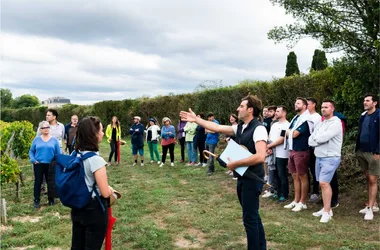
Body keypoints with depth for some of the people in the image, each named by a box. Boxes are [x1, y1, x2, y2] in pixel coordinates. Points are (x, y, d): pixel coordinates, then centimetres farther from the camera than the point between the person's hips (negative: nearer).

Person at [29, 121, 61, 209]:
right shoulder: (36, 139, 3)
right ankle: (36, 201, 13)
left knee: (50, 182, 8)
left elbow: (58, 153, 3)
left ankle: (51, 200, 21)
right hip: (38, 164, 0)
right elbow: (31, 151, 8)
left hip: (50, 165, 0)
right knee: (38, 182, 4)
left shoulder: (54, 140, 2)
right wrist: (33, 160, -8)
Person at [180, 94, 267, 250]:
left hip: (252, 178, -9)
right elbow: (217, 128, 12)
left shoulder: (258, 129, -18)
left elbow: (260, 157, -28)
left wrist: (235, 164, -21)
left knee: (250, 218, 1)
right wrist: (196, 119, 12)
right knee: (252, 215, 19)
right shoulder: (240, 128, 8)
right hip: (243, 177, 9)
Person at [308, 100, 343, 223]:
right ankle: (326, 208, 20)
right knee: (322, 183, 11)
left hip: (330, 158, -8)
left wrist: (315, 139, -2)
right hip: (319, 157, 8)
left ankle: (327, 211, -6)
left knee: (324, 183, -14)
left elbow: (322, 138, -22)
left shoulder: (335, 122, -11)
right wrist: (318, 140, -12)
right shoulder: (321, 124, 15)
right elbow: (310, 140, 8)